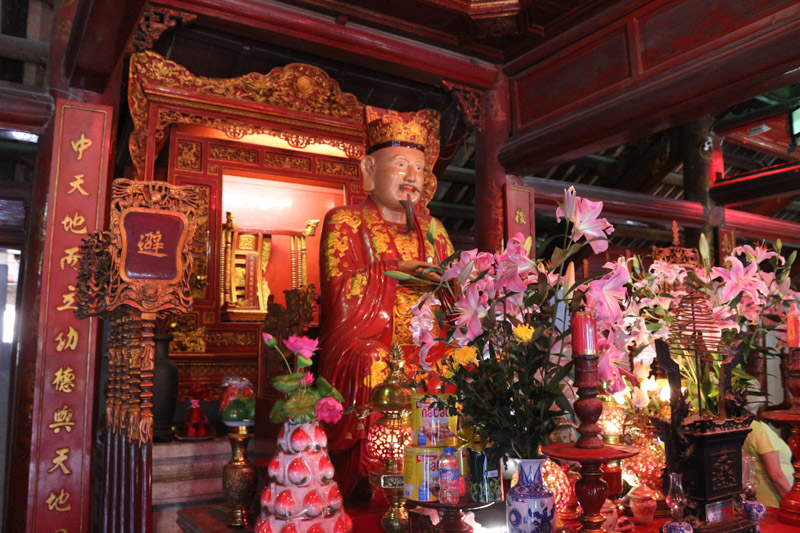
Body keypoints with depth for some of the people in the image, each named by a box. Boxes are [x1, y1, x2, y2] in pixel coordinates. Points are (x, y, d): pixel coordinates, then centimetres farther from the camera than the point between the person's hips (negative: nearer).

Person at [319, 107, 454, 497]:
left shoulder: (432, 229, 20)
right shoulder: (344, 222, 5)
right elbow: (338, 290, -9)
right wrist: (394, 273, -19)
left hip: (425, 357, 4)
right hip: (367, 358, -4)